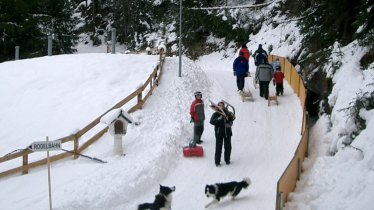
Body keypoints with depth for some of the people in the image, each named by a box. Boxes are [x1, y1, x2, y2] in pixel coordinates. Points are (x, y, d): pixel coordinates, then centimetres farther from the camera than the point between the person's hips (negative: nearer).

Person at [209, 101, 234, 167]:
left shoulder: (227, 113, 3)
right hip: (219, 133, -4)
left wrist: (229, 124, -9)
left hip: (227, 132, 4)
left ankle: (227, 160, 28)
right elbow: (211, 121, -18)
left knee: (228, 147, 12)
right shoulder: (215, 114, -7)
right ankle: (217, 162, 7)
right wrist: (218, 119, -31)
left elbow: (231, 120, 12)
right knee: (218, 148, -3)